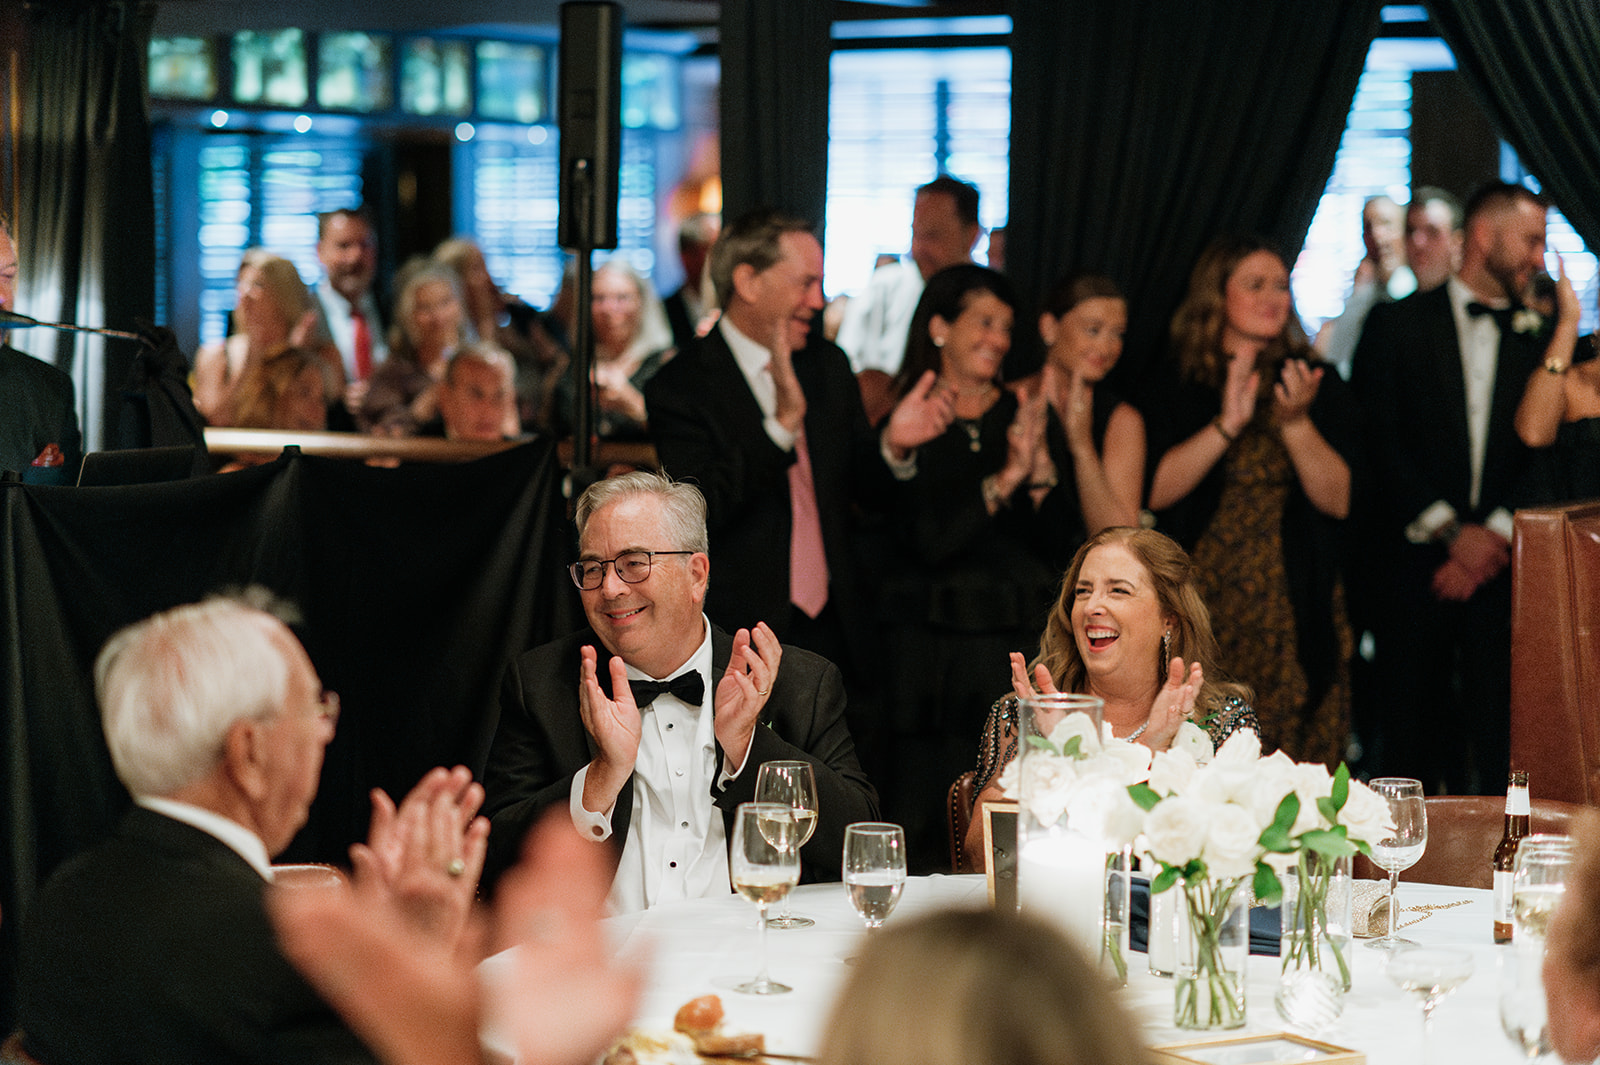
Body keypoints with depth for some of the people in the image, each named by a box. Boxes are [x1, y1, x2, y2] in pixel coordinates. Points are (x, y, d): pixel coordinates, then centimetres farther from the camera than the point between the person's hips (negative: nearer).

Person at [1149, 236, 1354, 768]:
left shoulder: (1318, 383, 7)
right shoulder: (1179, 388, 5)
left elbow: (1337, 500, -2)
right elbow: (1156, 490, -8)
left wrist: (1295, 422, -15)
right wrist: (1228, 425, -15)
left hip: (1293, 618, 1)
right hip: (1202, 612, 0)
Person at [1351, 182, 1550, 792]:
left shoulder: (1530, 346, 14)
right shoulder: (1397, 325, 4)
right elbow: (1380, 442, -4)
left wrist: (1495, 536, -9)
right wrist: (1450, 532, -10)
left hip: (1498, 564, 2)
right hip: (1413, 560, -2)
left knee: (1491, 732, -2)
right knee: (1414, 723, 1)